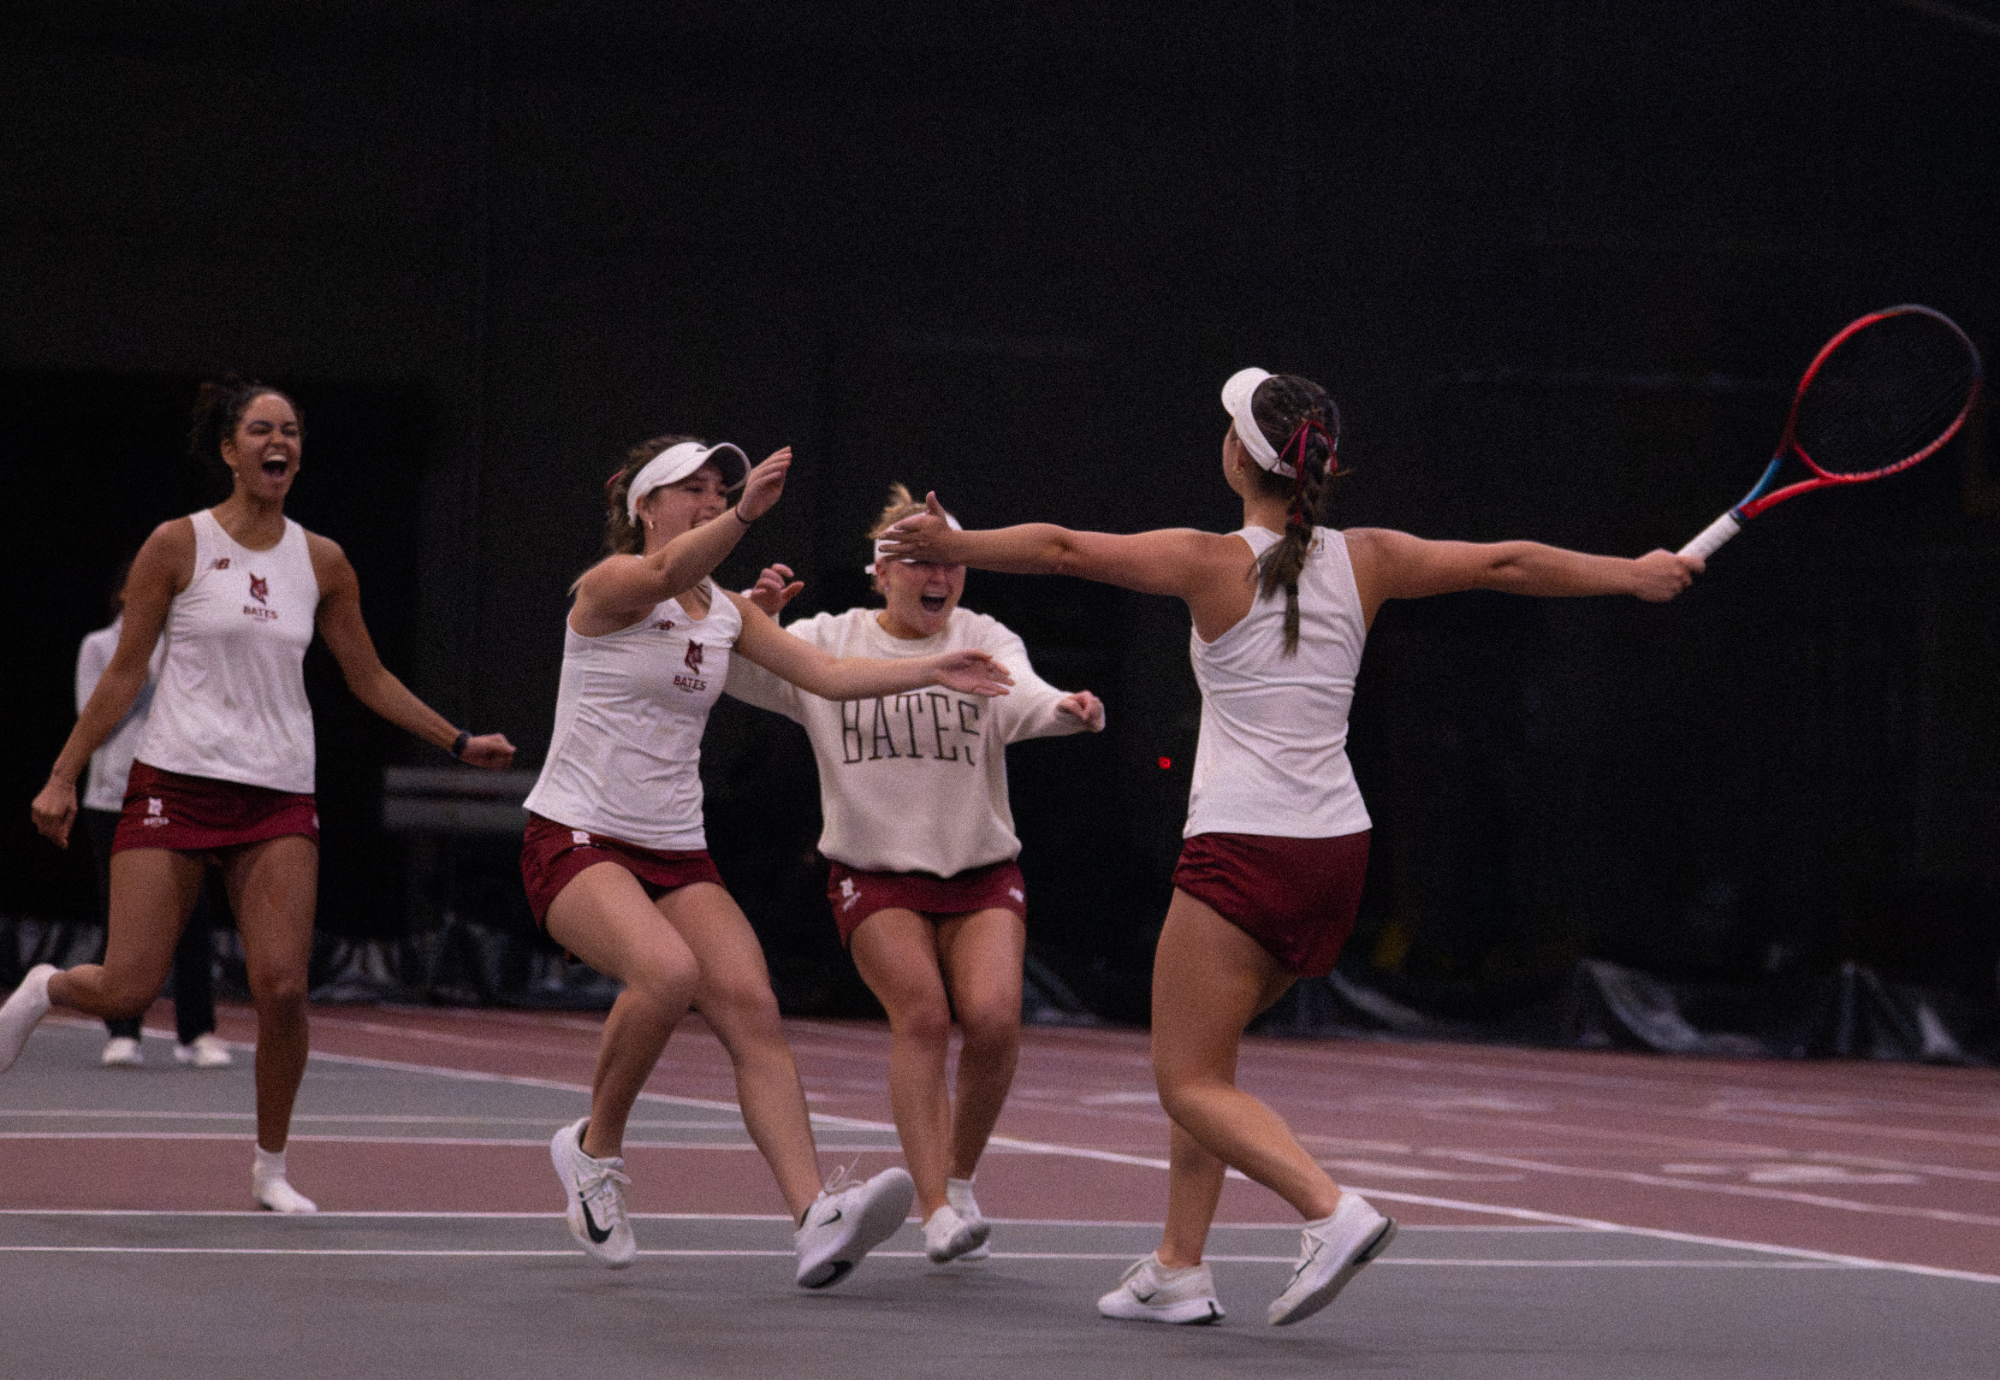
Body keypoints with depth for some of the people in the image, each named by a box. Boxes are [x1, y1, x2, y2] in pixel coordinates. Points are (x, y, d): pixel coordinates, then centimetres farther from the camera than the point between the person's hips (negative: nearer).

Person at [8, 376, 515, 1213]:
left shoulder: (322, 563, 8)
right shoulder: (178, 545, -1)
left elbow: (370, 681, 18)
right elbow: (123, 674, 2)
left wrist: (459, 743, 14)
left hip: (279, 799, 2)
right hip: (175, 786, -2)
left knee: (281, 987, -13)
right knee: (126, 991, -8)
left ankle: (270, 1167, 6)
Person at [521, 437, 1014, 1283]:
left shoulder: (727, 613, 13)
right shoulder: (608, 584, -9)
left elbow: (825, 673, 10)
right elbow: (664, 572, -32)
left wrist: (929, 670, -3)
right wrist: (745, 515, -50)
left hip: (676, 854, 7)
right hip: (575, 840, -6)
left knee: (752, 1007, -15)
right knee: (667, 970, -33)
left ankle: (817, 1218, -28)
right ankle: (595, 1149, -8)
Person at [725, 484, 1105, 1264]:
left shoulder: (984, 643, 1)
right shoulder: (828, 644, 3)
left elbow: (1021, 700, -19)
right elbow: (728, 669, 0)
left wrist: (1066, 709, -42)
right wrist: (755, 615, -20)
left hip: (982, 876, 1)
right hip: (874, 876, -1)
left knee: (993, 1017, -20)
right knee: (921, 1010, -23)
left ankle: (959, 1178, 7)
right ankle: (936, 1211, -23)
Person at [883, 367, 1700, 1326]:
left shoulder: (1214, 564, -9)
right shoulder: (1365, 562, 4)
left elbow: (1064, 549, -13)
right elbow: (1507, 563, 11)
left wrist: (954, 546, -4)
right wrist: (1634, 574, 23)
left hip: (1244, 848, -7)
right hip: (1338, 848, 7)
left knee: (1191, 1083, -2)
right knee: (1198, 1052, 20)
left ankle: (1333, 1213, -23)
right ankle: (1179, 1268, 18)